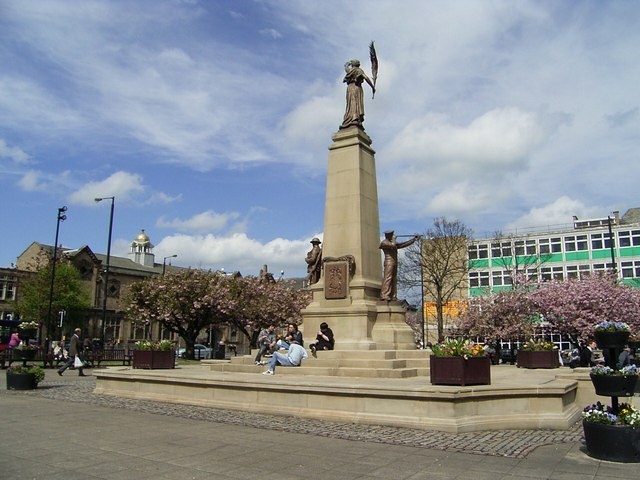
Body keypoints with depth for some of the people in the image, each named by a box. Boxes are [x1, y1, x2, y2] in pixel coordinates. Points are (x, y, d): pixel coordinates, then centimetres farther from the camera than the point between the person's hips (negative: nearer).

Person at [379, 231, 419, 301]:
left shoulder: (393, 243, 22)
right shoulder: (384, 242, -4)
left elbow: (404, 244, 23)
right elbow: (392, 245, -21)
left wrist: (414, 239, 22)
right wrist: (394, 239, -2)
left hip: (394, 263, 9)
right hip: (389, 262, -9)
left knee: (394, 279, 5)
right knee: (387, 278, -16)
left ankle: (393, 296, 5)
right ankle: (384, 295, -21)